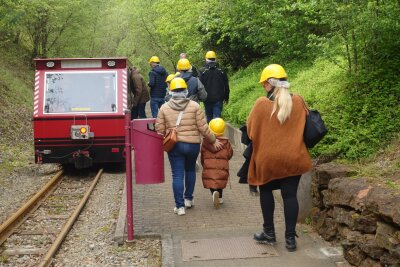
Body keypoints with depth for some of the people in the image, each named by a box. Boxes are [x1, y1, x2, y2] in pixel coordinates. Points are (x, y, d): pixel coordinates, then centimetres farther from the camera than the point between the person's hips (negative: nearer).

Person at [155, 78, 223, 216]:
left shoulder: (164, 108, -3)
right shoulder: (194, 106, -5)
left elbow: (159, 130, -3)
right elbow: (203, 128, -7)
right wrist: (214, 141, 5)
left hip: (174, 146, -1)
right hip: (193, 144, 1)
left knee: (177, 175, 4)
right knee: (190, 170, 23)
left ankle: (179, 206, 4)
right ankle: (188, 199, 30)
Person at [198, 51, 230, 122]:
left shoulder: (202, 71, -5)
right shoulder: (221, 72, 2)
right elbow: (226, 86, 7)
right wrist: (226, 98, 17)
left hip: (207, 98, 0)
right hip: (218, 98, 0)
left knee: (209, 116, 14)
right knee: (217, 116, -3)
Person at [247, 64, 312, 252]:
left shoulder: (262, 103, -11)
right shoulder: (298, 101, -2)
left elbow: (250, 131, -4)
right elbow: (305, 128, 9)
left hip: (267, 157, -2)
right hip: (292, 157, 2)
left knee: (266, 191, 16)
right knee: (290, 195, 7)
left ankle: (269, 232, 22)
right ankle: (290, 238, 10)